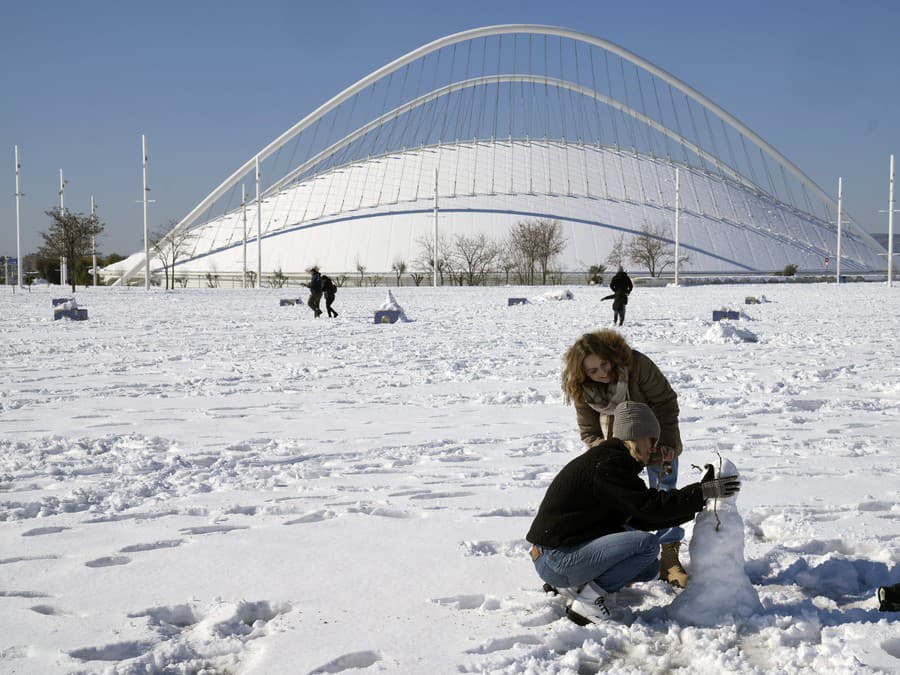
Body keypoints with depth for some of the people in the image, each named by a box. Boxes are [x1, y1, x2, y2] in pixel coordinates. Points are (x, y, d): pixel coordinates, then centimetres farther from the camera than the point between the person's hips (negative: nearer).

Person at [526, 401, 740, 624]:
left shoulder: (612, 461, 16)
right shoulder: (607, 465, -16)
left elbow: (642, 519, 14)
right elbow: (650, 506, -22)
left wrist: (700, 493, 11)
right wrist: (703, 492, -18)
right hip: (556, 560, -11)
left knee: (648, 568, 17)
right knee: (648, 544, -20)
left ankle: (573, 584, 12)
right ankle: (589, 597, -11)